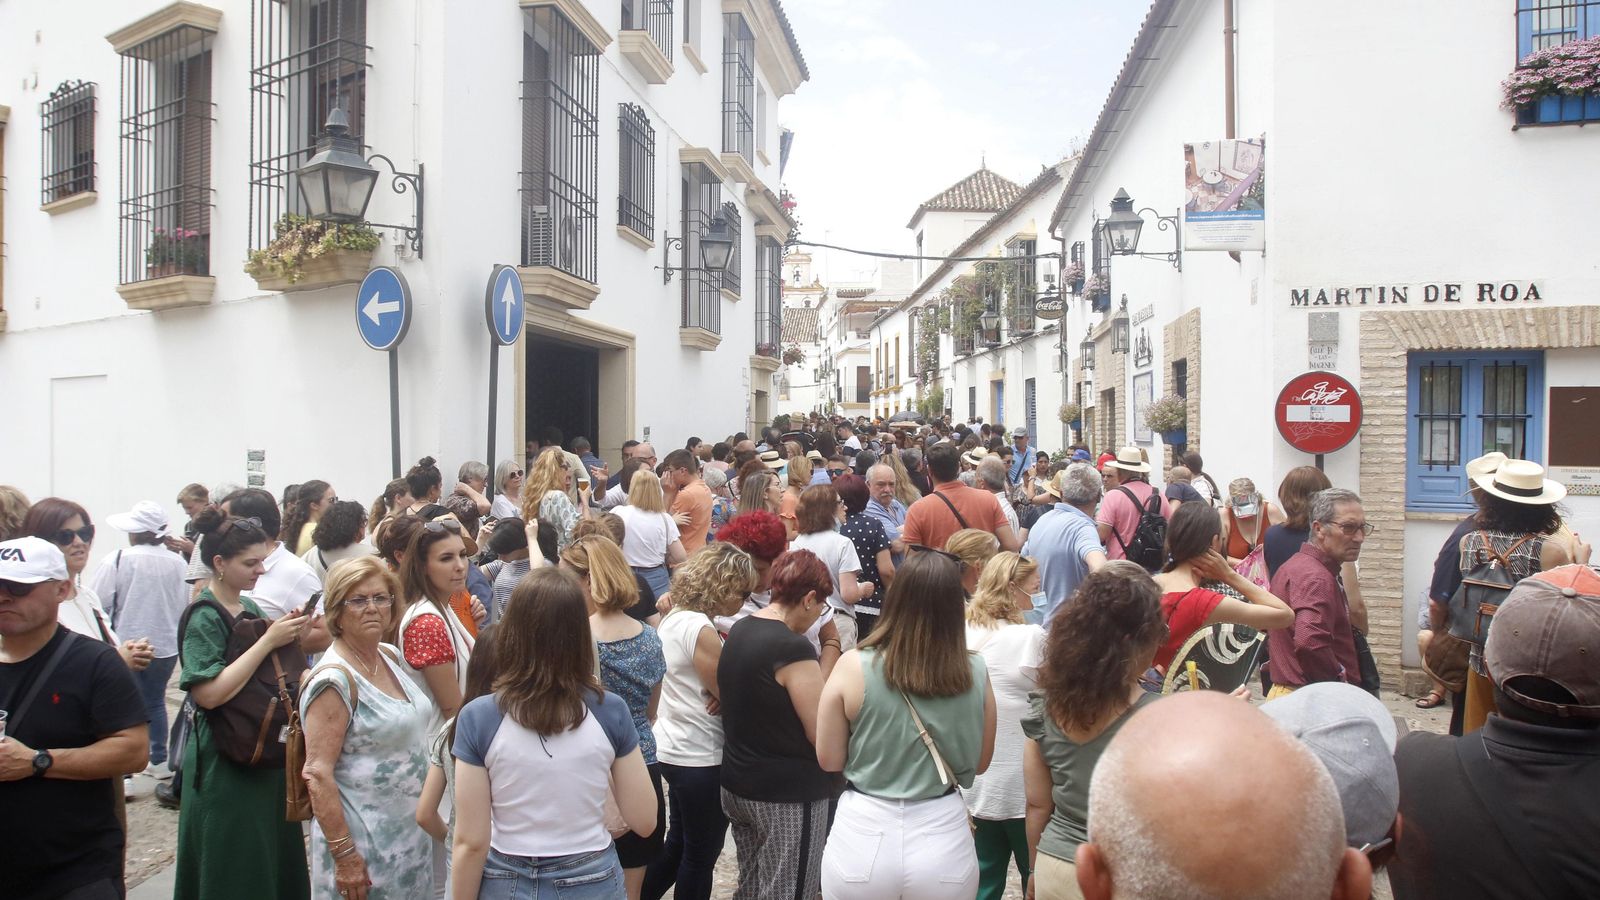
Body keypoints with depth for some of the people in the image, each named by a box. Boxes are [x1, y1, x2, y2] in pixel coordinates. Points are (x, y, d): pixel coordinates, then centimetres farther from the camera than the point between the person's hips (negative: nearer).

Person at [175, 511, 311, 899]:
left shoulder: (252, 609, 8)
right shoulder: (204, 618, -13)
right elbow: (209, 693, -25)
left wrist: (289, 636, 0)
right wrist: (268, 641, -23)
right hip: (225, 767, -7)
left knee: (277, 862, 13)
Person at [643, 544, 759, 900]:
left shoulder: (673, 617, 5)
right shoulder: (701, 630, -24)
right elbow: (730, 695, -18)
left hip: (672, 748, 9)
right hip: (701, 758, -9)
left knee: (678, 845, 23)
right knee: (701, 857, 9)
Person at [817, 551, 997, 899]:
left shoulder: (853, 666, -15)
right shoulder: (975, 673, -9)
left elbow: (829, 760, -3)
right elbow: (980, 763, 5)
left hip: (863, 836, -1)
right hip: (943, 838, 1)